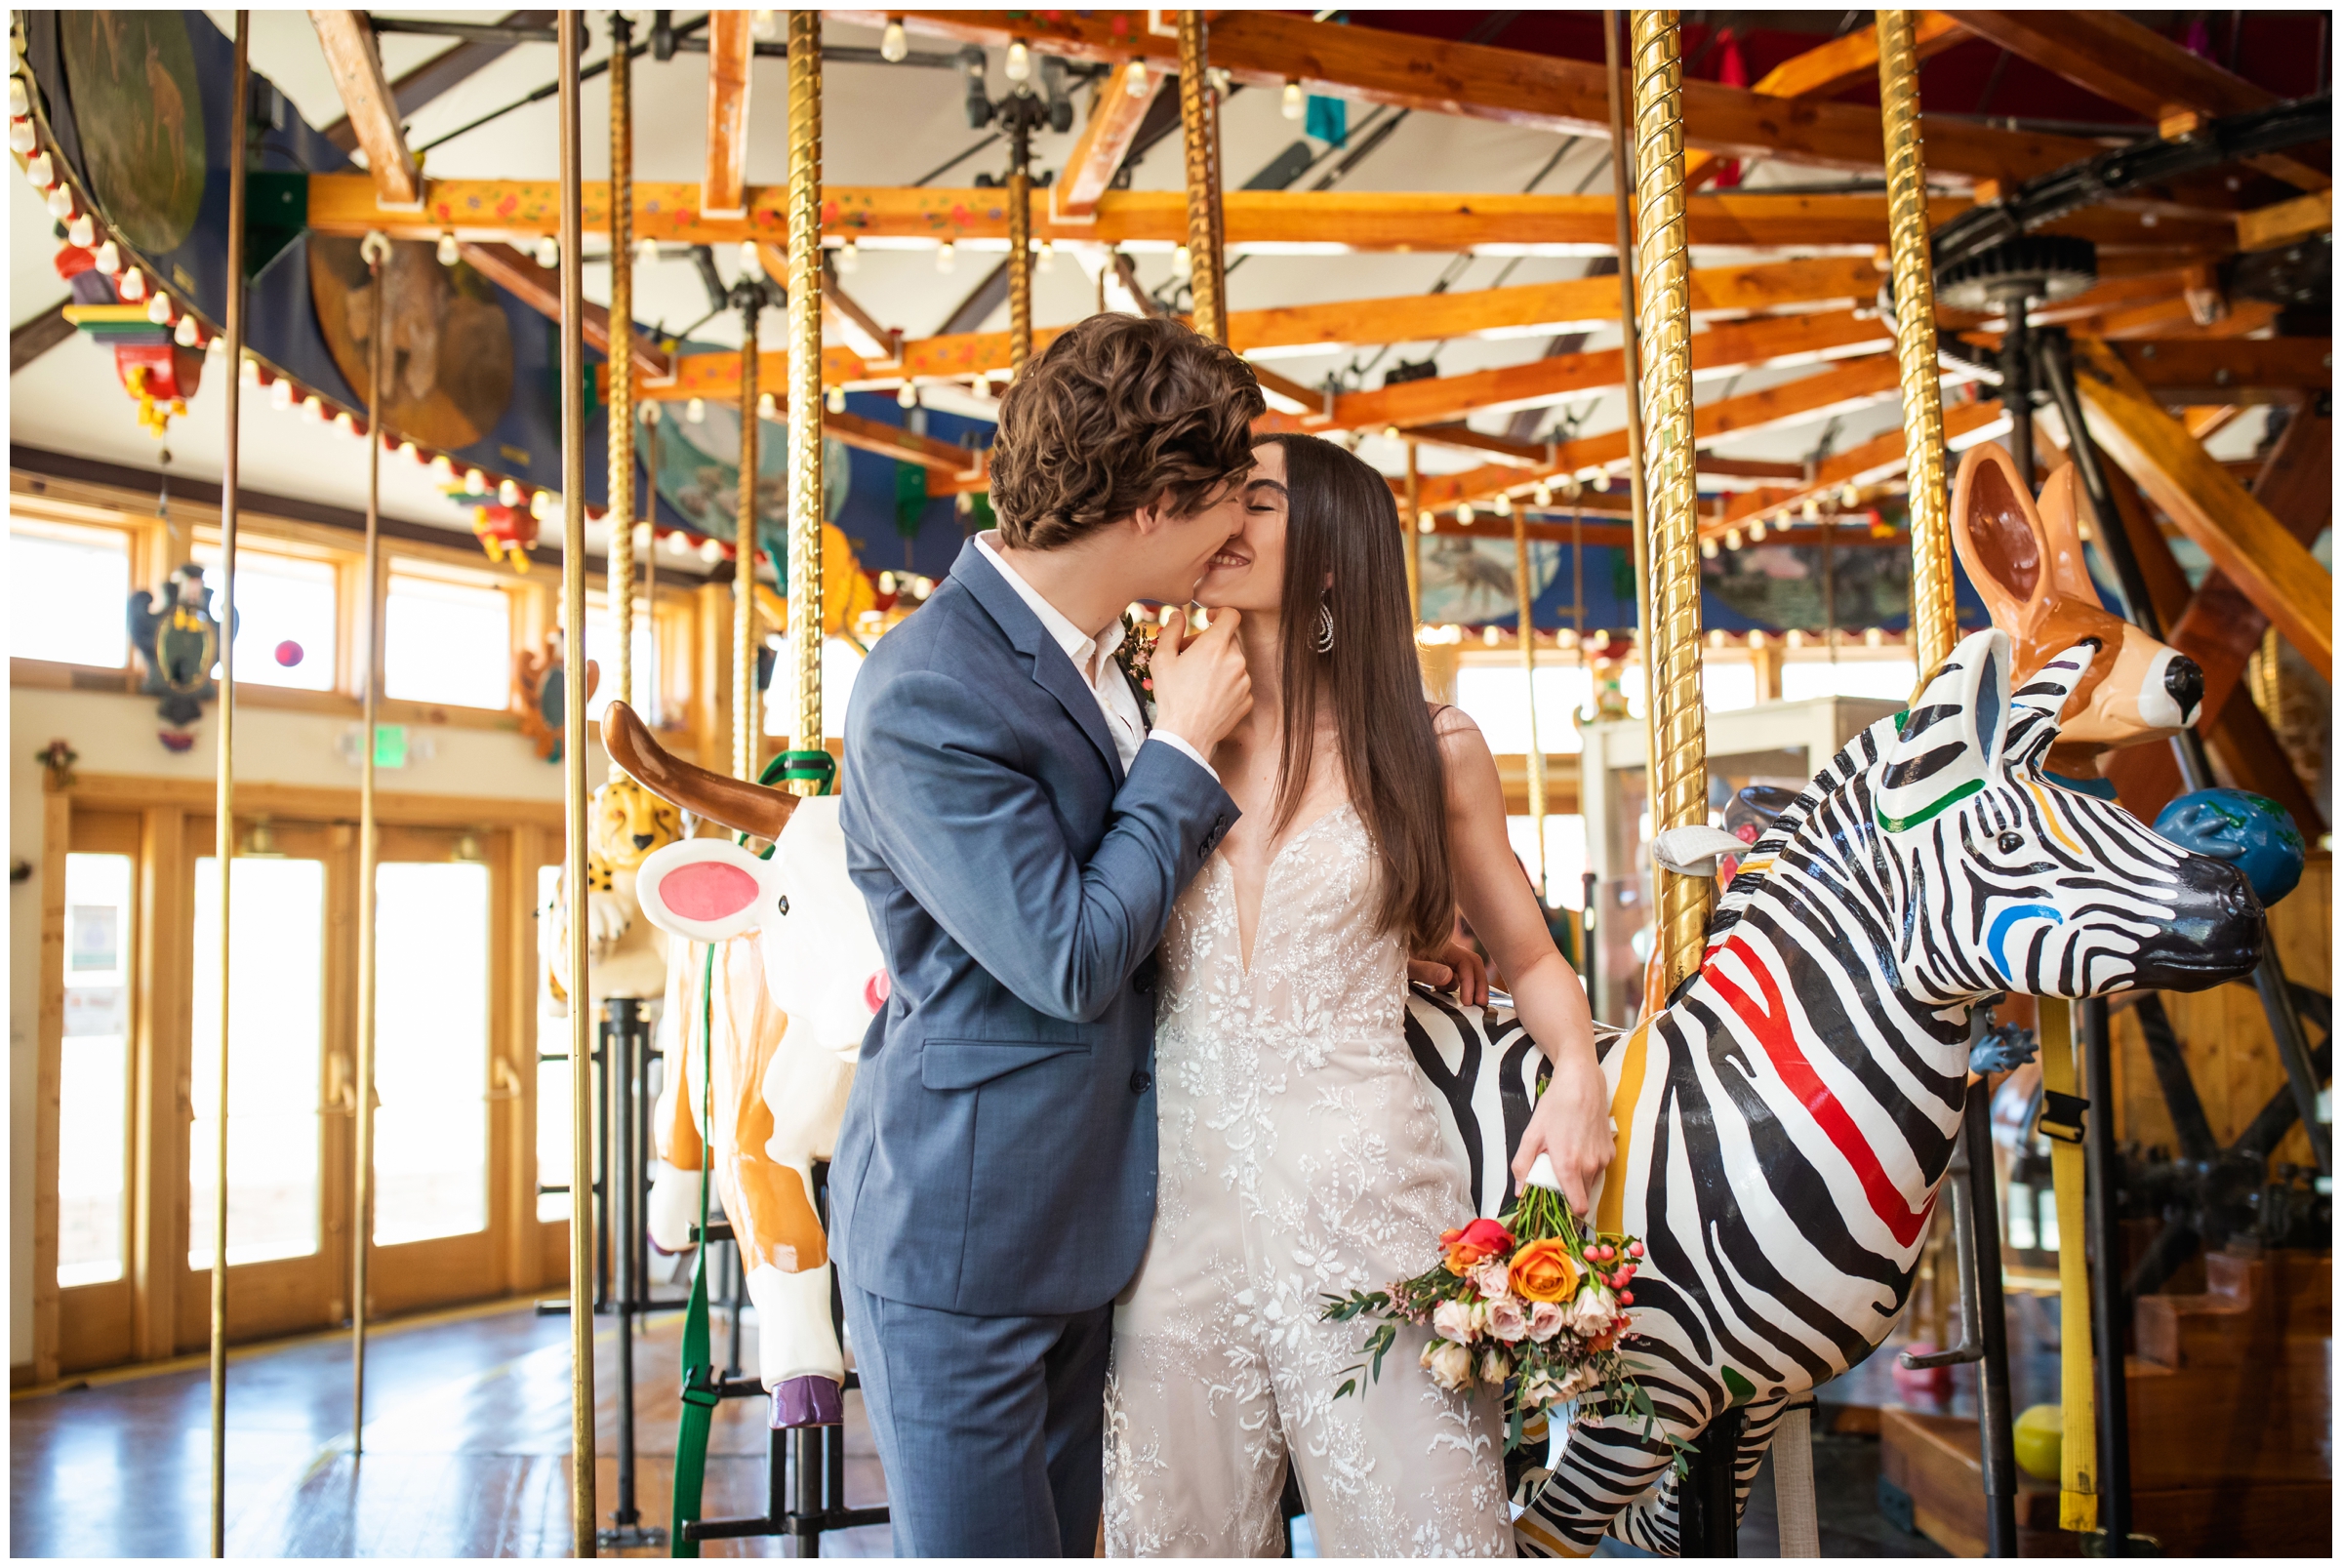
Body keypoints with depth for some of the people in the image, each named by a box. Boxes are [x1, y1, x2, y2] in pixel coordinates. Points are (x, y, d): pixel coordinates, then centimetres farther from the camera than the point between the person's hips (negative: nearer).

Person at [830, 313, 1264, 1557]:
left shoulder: (1095, 656, 5)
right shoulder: (927, 695, -24)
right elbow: (1071, 959, -24)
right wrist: (1184, 744, -15)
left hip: (1084, 1218, 9)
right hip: (959, 1234, -8)